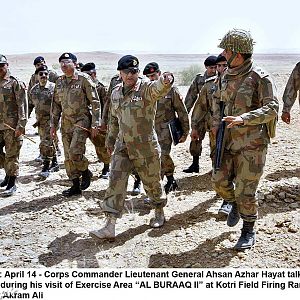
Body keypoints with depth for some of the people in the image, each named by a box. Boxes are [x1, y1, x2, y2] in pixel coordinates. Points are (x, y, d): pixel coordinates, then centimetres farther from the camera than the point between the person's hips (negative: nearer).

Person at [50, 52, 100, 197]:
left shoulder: (84, 79, -7)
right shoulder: (59, 82, 11)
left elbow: (95, 102, -8)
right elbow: (56, 104, 17)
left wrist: (95, 124, -12)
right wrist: (53, 124, 13)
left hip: (82, 120, -6)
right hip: (66, 122, 6)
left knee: (75, 152, -18)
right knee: (68, 156, 7)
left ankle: (86, 172, 11)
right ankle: (75, 186, 18)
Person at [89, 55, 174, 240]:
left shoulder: (147, 89, -13)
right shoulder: (116, 93, 7)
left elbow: (159, 88, -39)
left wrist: (166, 80, -61)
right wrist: (111, 138, 26)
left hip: (146, 148, -5)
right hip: (123, 147, 5)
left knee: (152, 183, 12)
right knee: (116, 183, -3)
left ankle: (159, 213, 40)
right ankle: (110, 227, 1)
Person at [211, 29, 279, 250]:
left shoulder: (260, 78, -11)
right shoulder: (226, 76, 9)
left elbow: (272, 108, -16)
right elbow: (219, 101, 23)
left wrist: (244, 118, -29)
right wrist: (216, 122, 6)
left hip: (252, 143, -6)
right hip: (229, 140, 6)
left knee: (246, 189, -1)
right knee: (220, 181, 4)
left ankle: (249, 231, 19)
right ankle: (235, 204, 36)